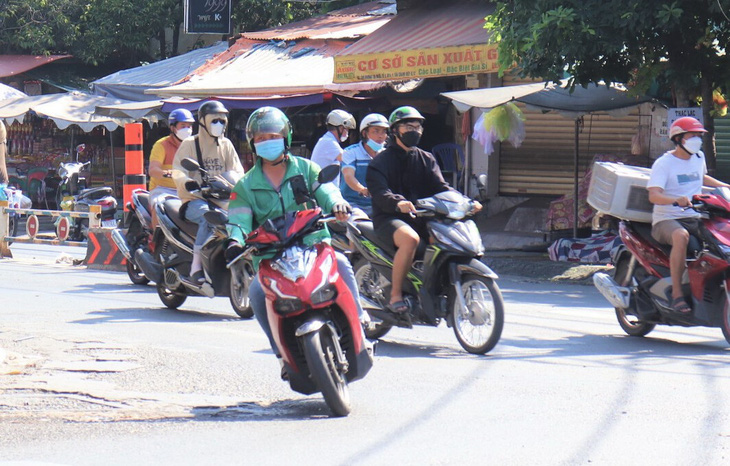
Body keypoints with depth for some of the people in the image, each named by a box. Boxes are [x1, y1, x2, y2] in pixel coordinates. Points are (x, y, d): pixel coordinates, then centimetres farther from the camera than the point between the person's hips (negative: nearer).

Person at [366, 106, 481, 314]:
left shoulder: (426, 159, 20)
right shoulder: (381, 160, 3)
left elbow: (440, 187, 8)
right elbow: (379, 191, -15)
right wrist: (398, 203, -37)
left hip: (421, 217, 5)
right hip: (389, 217, -5)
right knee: (410, 238, -37)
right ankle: (395, 295, -26)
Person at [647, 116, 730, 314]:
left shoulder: (699, 157, 14)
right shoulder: (663, 163, -7)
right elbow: (653, 195, -21)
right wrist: (676, 200, -39)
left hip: (695, 218, 6)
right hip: (667, 220, -6)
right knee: (681, 236, -40)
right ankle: (677, 293, -37)